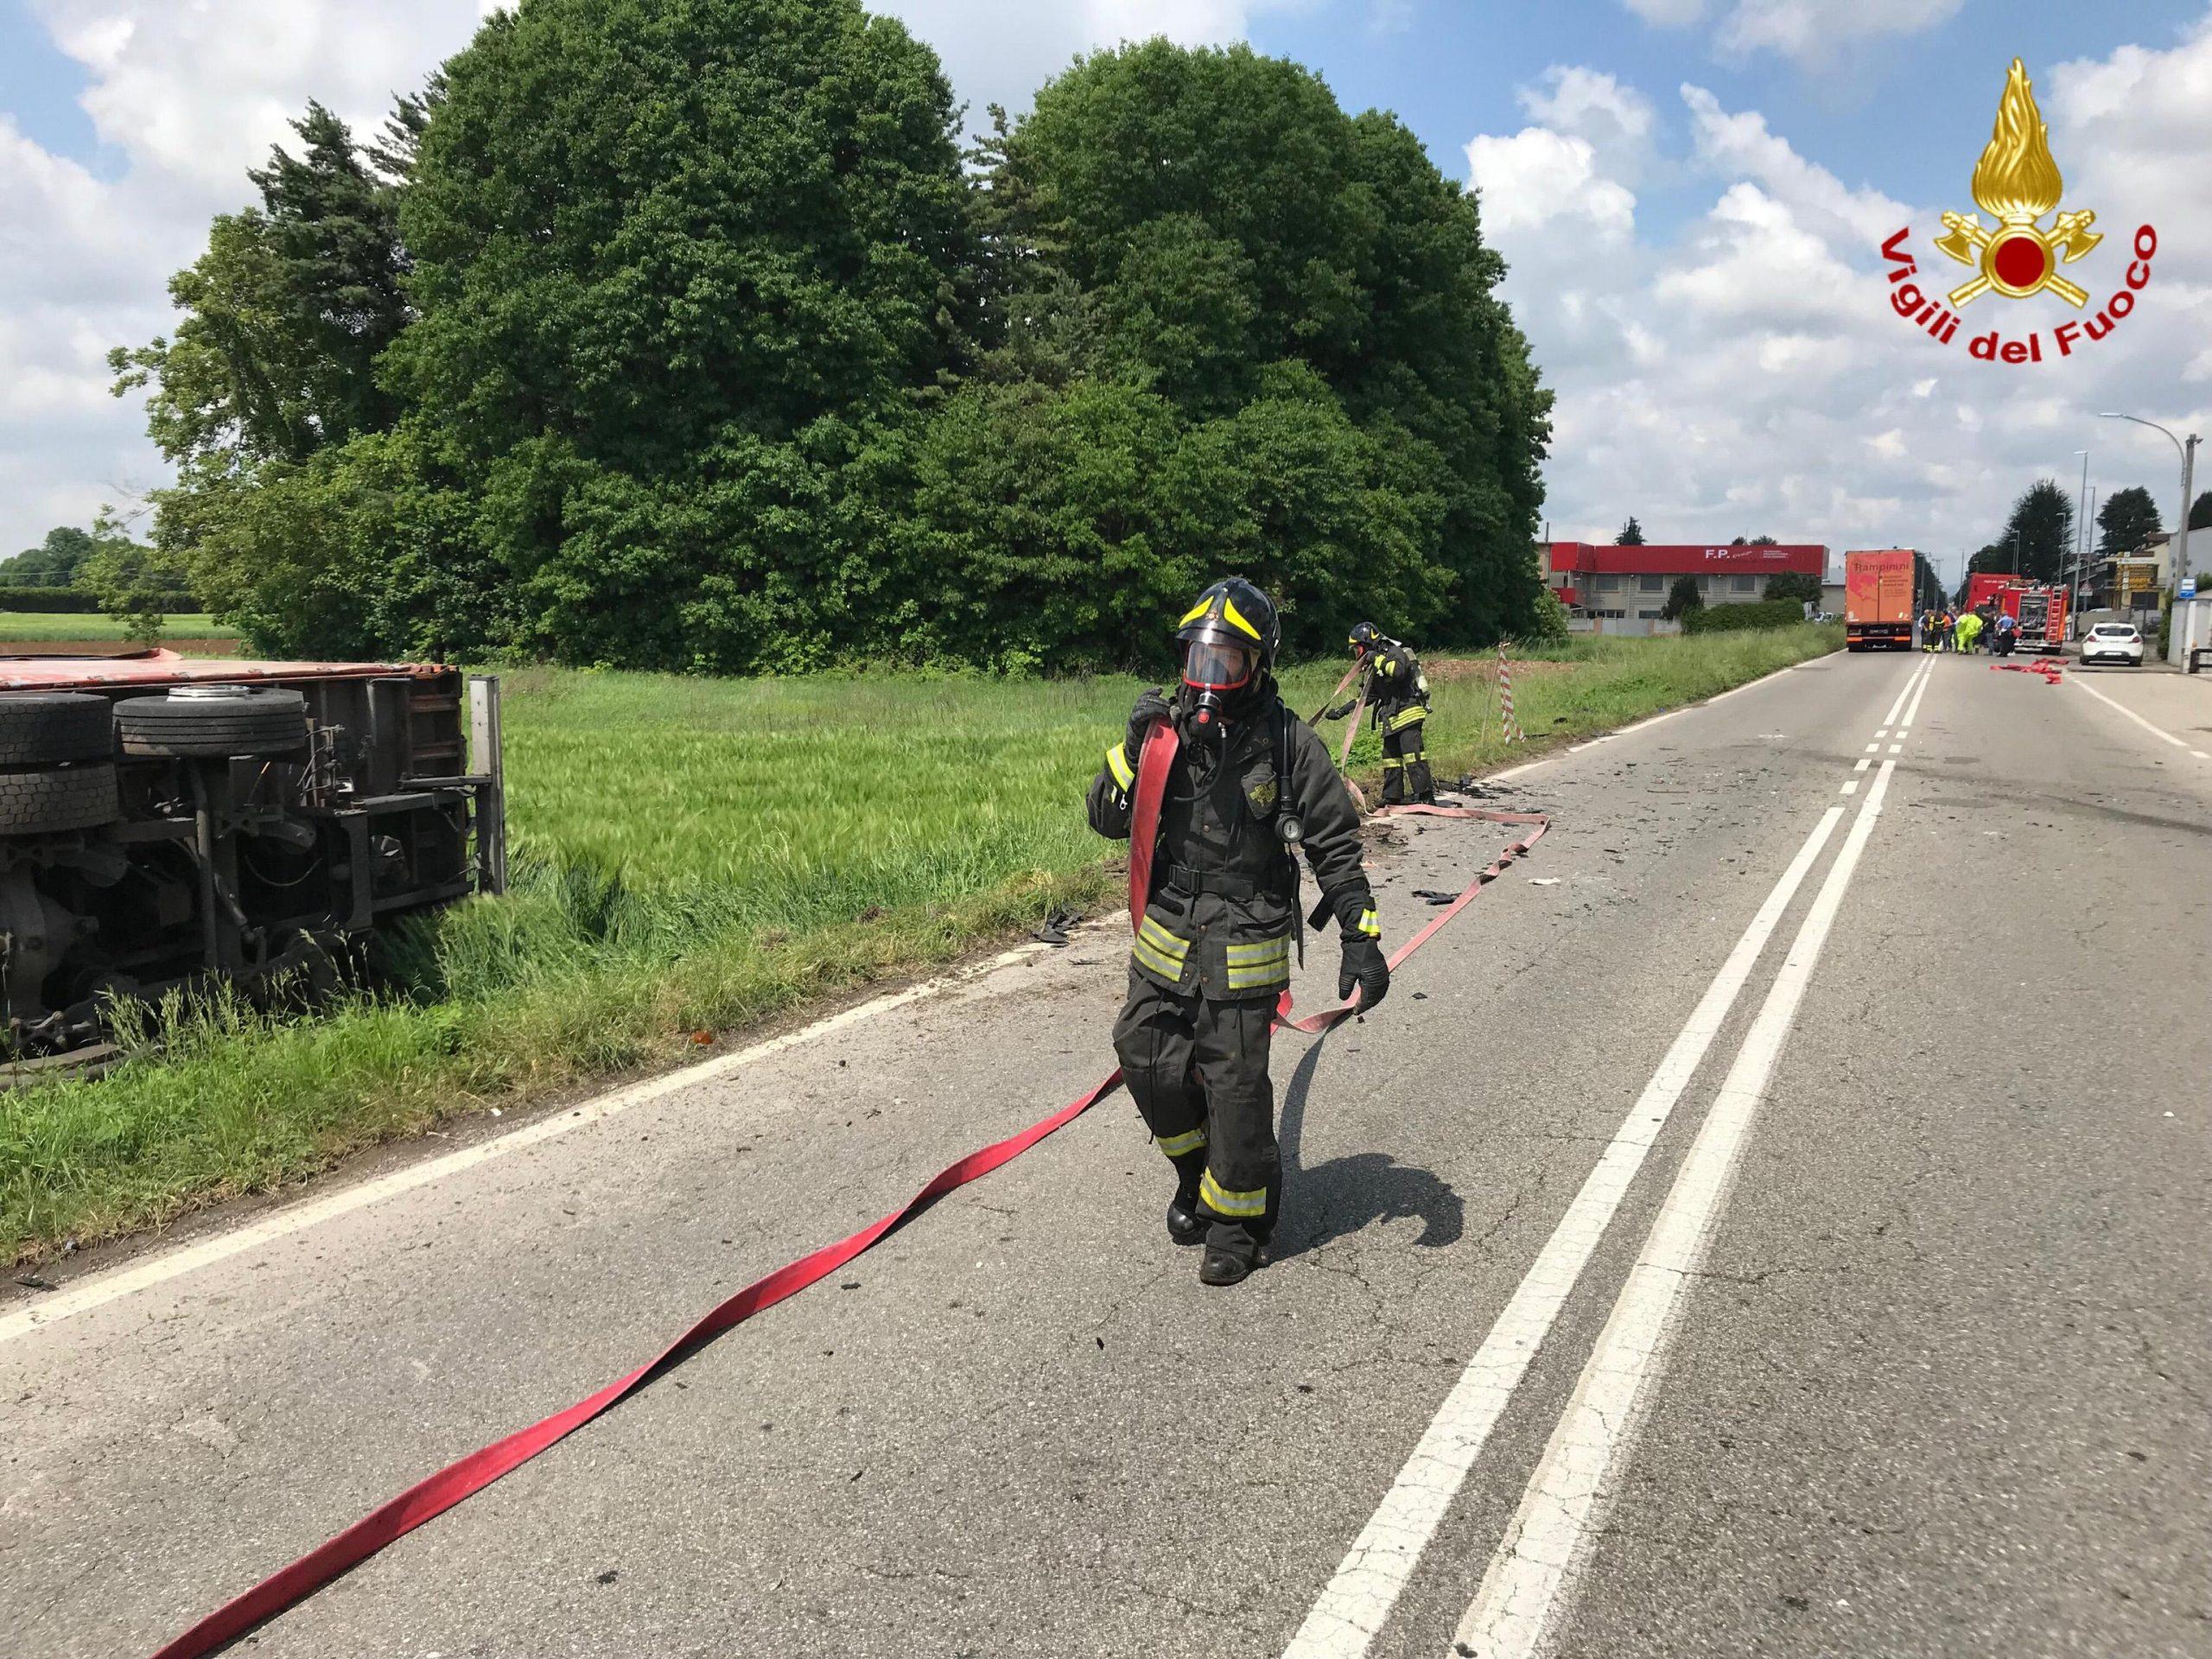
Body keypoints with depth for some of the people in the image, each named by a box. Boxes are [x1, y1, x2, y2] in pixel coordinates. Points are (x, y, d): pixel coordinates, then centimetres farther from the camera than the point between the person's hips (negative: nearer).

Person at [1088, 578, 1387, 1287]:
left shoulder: (1287, 742, -10)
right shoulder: (1171, 729, 0)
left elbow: (1335, 845, -6)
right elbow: (1108, 820, 2)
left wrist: (1362, 939, -12)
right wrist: (1133, 749, -14)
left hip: (1244, 951, -4)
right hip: (1166, 938, 4)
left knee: (1235, 1085, 1)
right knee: (1149, 1059, 8)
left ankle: (1239, 1220, 23)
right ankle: (1198, 1174, 36)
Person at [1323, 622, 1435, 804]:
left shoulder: (1394, 653, -7)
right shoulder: (1371, 668, 19)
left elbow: (1400, 670, -29)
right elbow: (1364, 695, 24)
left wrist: (1377, 659, -19)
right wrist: (1341, 711, 17)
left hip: (1408, 714, -9)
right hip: (1390, 719, 10)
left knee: (1412, 754, -15)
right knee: (1390, 757, 11)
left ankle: (1426, 797, -17)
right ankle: (1392, 797, 17)